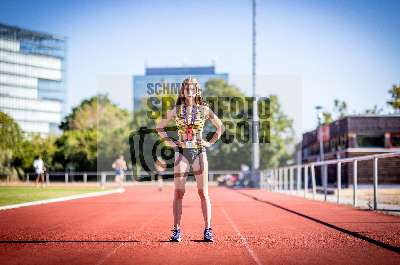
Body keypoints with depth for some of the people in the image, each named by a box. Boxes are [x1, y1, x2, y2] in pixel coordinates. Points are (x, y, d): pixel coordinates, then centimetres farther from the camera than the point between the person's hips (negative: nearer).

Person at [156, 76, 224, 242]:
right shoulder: (175, 110, 4)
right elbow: (159, 127, 13)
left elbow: (220, 127, 14)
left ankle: (208, 230, 2)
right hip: (181, 153, 0)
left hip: (199, 152, 0)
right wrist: (170, 142, 4)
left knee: (203, 193, -1)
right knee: (178, 193, -3)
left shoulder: (204, 109, 3)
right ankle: (176, 230, 2)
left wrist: (210, 142, 4)